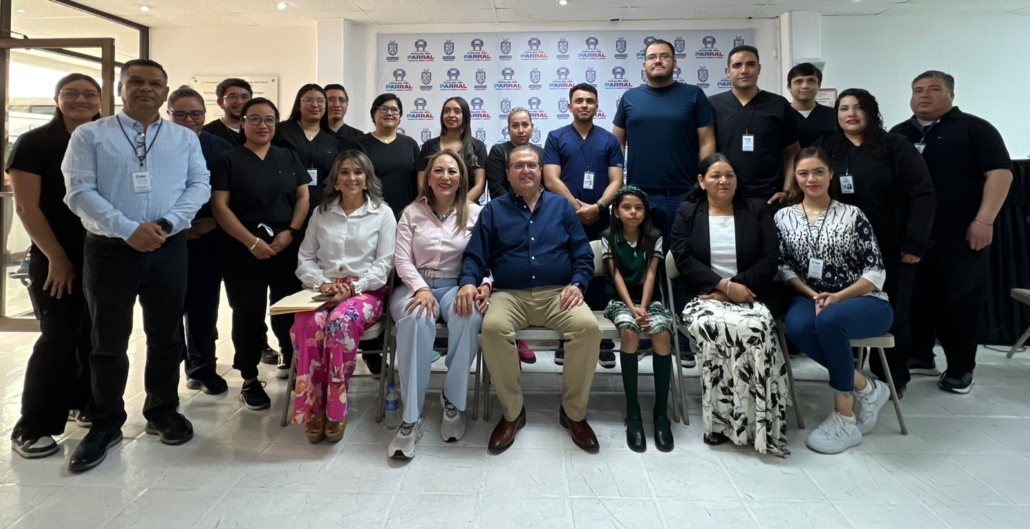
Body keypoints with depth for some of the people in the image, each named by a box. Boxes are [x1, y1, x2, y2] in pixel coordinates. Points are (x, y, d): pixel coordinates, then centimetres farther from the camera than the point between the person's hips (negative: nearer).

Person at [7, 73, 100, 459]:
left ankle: (84, 402, 26)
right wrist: (56, 257, -12)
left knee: (95, 335, 8)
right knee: (59, 338, -6)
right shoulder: (34, 143, -3)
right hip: (54, 260, -4)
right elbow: (27, 207, -8)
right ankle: (32, 428, 7)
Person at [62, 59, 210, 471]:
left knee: (166, 336, 10)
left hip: (169, 249, 2)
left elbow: (200, 186, 1)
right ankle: (105, 423, 22)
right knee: (109, 341, 7)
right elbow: (79, 191, -6)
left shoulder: (185, 139, 10)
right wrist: (129, 229, -18)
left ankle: (162, 411, 26)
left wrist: (166, 223, -14)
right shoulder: (90, 135, 3)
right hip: (109, 249, -1)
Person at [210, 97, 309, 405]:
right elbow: (219, 206, -4)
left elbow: (304, 197, 8)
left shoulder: (289, 157, 13)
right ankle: (249, 379, 13)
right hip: (244, 249, -2)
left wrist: (290, 232, -8)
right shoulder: (228, 160, 3)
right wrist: (251, 241, -14)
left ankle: (291, 362, 26)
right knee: (248, 313, 2)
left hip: (288, 247, 2)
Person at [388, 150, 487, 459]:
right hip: (417, 285, 0)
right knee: (417, 319, -36)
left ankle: (453, 401, -15)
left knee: (469, 317, -36)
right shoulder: (412, 213, 11)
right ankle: (411, 417, -28)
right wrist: (421, 288, -17)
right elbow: (402, 259, 2)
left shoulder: (476, 213, 9)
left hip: (457, 286, 0)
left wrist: (482, 285, -18)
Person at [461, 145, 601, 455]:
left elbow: (583, 255, 10)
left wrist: (577, 284, -9)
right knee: (492, 328, -33)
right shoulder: (493, 210, 14)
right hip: (509, 295, 0)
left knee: (588, 326, -29)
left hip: (557, 294, 1)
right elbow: (475, 256, 5)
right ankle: (512, 412, -11)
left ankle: (574, 412, -7)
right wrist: (469, 282, -16)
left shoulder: (561, 206, 15)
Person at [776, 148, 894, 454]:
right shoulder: (783, 217, 8)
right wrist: (813, 295, -15)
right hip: (812, 299, 2)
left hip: (864, 302, -2)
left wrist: (837, 297, -17)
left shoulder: (852, 214, 2)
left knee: (829, 321, -37)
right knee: (797, 326, -35)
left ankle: (845, 418, -21)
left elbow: (875, 272, -2)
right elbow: (785, 269, 2)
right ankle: (866, 388, -14)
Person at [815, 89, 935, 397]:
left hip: (890, 248, -1)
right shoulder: (824, 149, 6)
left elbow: (922, 194, -3)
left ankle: (893, 375, 22)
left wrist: (915, 242, -11)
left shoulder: (896, 147, 1)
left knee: (892, 310, 7)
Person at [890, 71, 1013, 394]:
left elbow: (1000, 173, -7)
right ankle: (919, 356, 23)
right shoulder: (898, 134, 14)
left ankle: (961, 368, 14)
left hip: (960, 234, -4)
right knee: (916, 297, 10)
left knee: (961, 300, 3)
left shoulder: (974, 129, 0)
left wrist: (983, 221, -16)